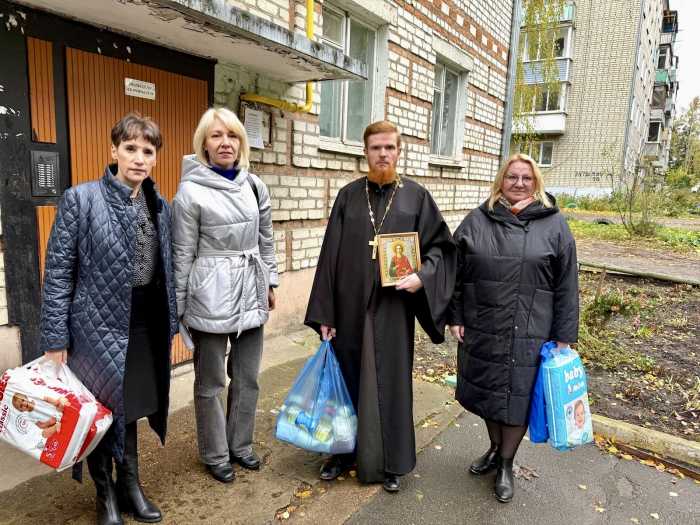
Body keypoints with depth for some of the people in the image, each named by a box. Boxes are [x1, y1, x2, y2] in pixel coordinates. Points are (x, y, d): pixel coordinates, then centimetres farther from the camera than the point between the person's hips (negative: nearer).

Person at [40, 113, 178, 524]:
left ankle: (130, 484, 37)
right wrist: (55, 340, -10)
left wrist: (170, 322, 10)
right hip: (100, 323, -4)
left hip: (147, 324, 5)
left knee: (130, 406, 18)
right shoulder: (81, 199, -9)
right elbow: (58, 272, -9)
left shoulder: (161, 206, 6)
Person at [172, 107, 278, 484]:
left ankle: (240, 445, 35)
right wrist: (180, 306, -4)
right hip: (211, 296, -5)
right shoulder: (191, 191, -8)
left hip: (250, 294, 5)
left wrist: (269, 282, 14)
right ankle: (215, 455, 29)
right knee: (211, 382, 10)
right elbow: (183, 253, -7)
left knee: (247, 377, 15)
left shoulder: (254, 185, 6)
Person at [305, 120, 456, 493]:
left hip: (393, 306, -1)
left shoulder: (416, 196, 1)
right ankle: (346, 451, 32)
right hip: (350, 305, 2)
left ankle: (390, 461, 27)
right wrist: (324, 313, -2)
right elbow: (330, 256, 1)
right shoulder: (348, 195, 3)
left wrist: (423, 276, -17)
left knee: (390, 382, 8)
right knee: (348, 378, 12)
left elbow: (439, 245, 5)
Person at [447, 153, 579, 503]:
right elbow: (455, 272, 4)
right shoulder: (477, 220, 2)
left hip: (529, 334, -1)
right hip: (481, 330, 2)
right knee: (488, 392, 16)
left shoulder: (554, 224, -1)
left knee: (518, 396, 9)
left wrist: (563, 336, -4)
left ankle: (507, 463, 31)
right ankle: (495, 448, 40)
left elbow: (566, 285, -1)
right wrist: (455, 317, 1)